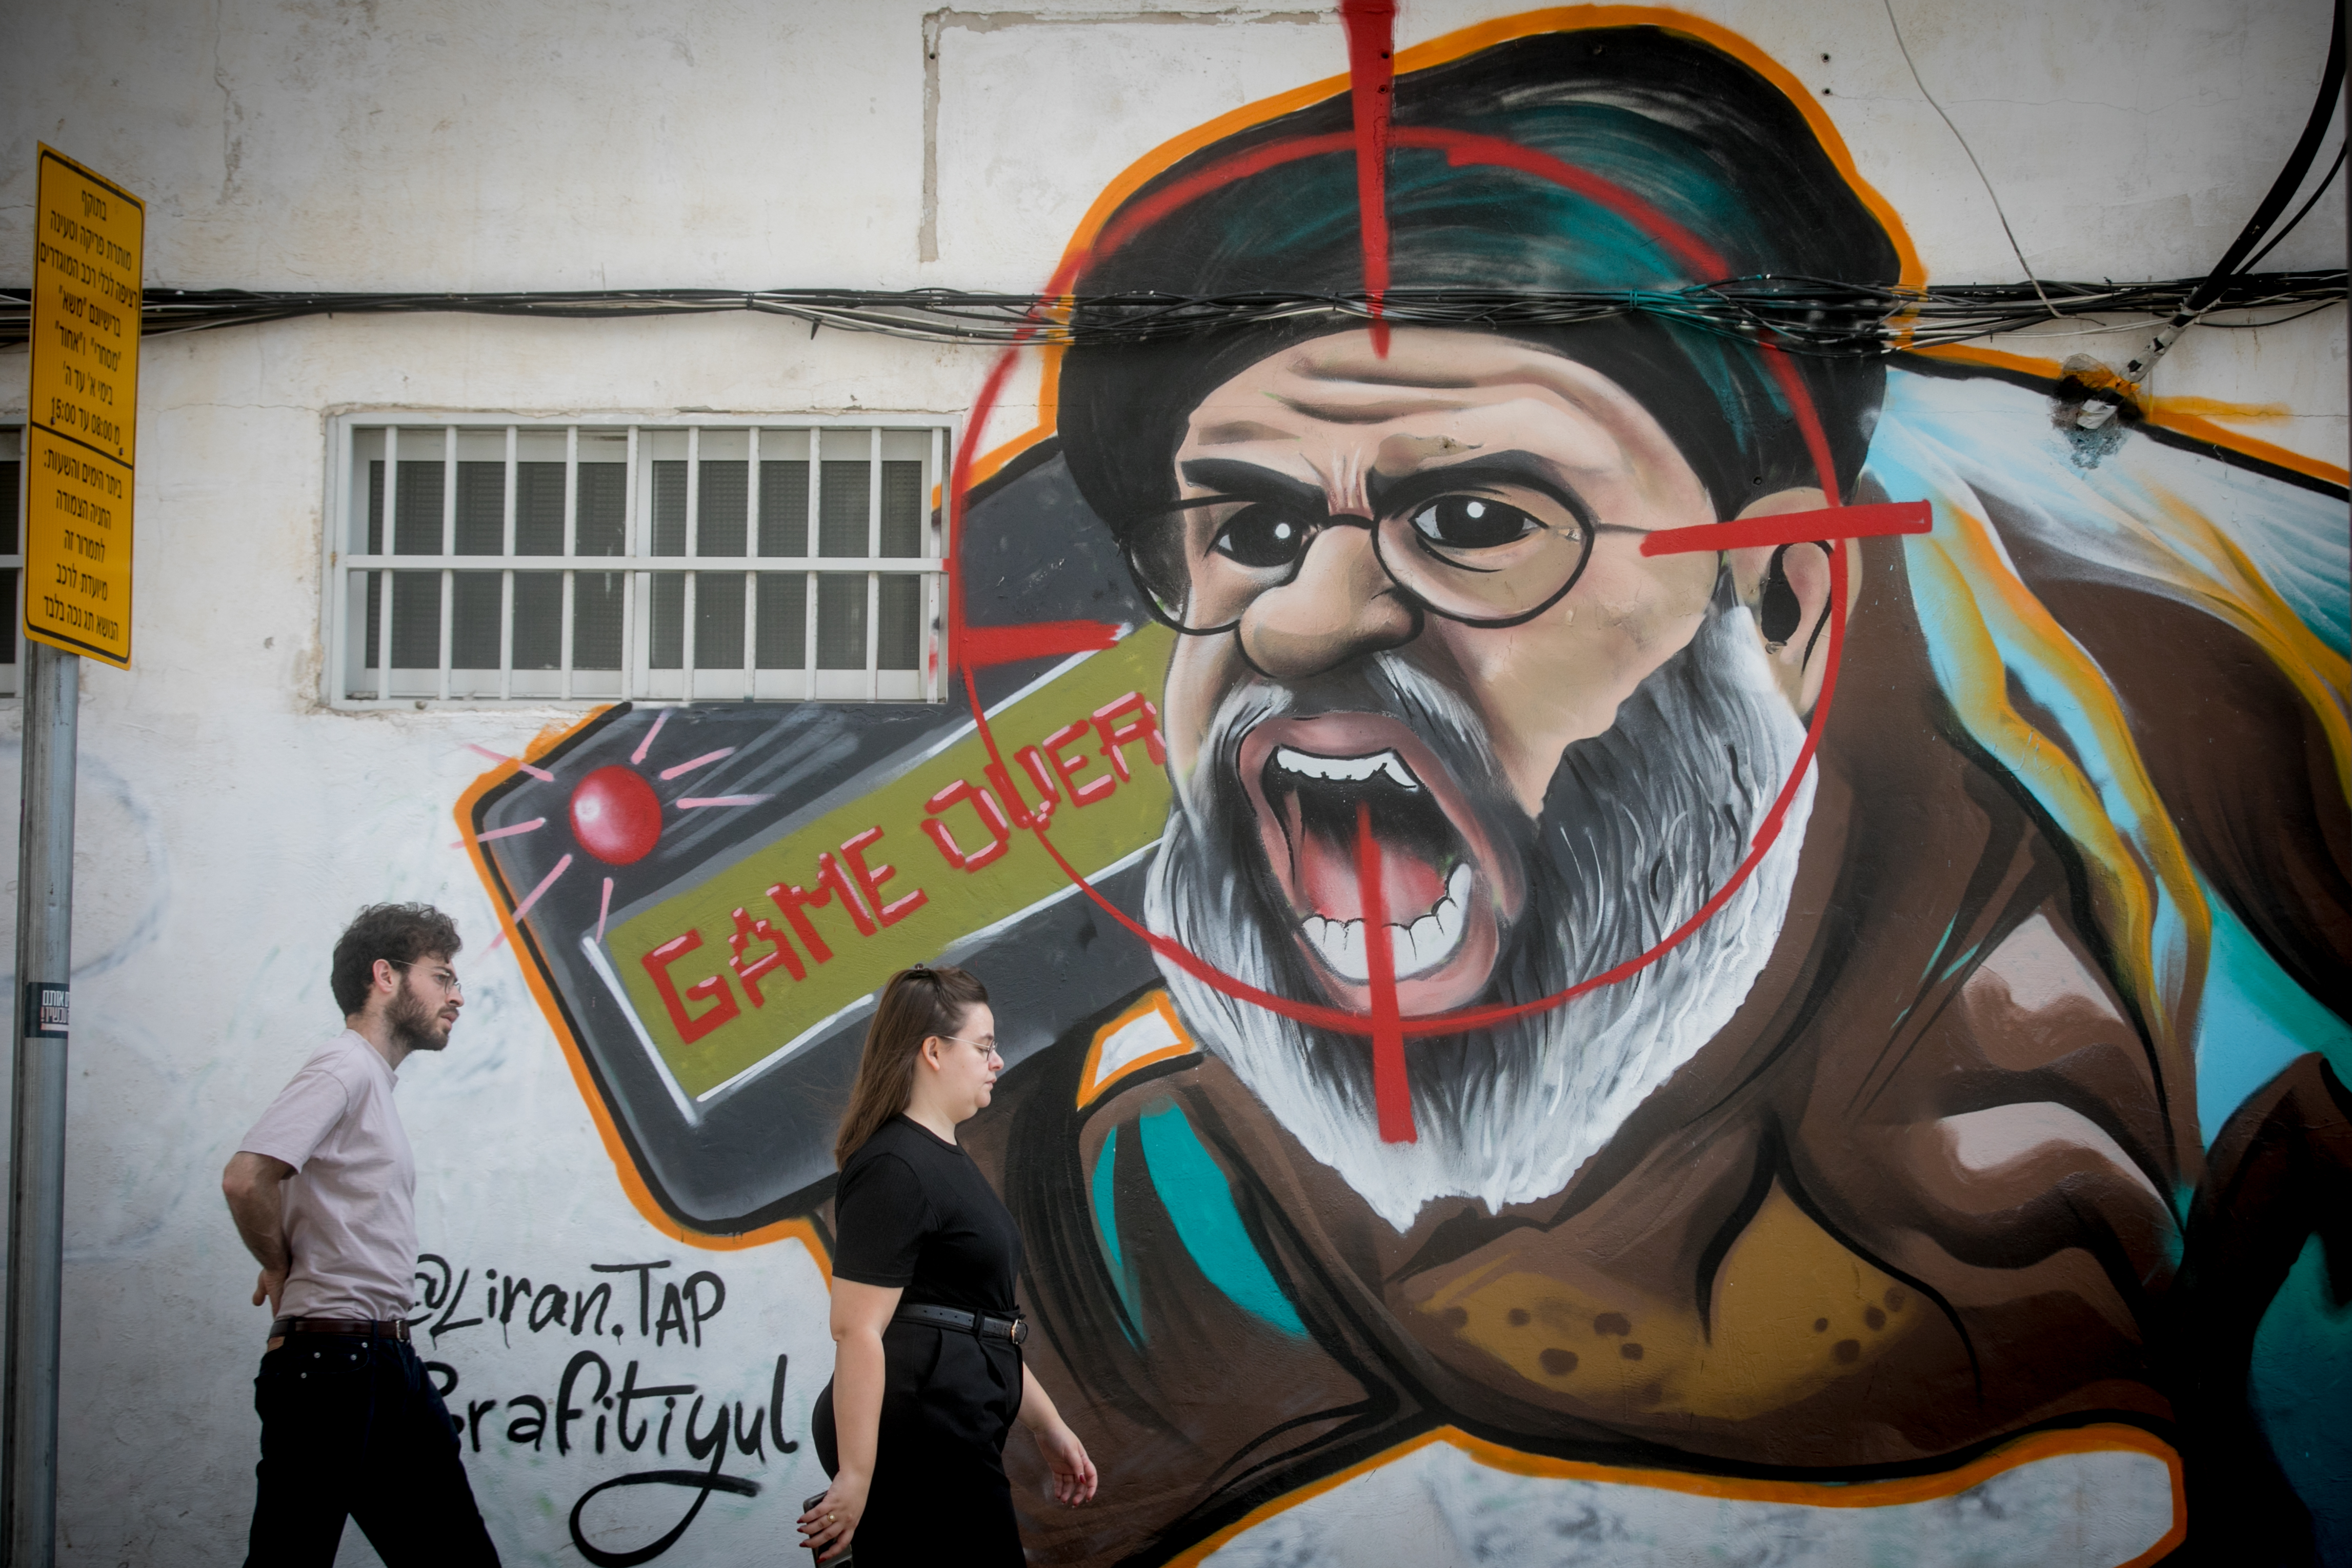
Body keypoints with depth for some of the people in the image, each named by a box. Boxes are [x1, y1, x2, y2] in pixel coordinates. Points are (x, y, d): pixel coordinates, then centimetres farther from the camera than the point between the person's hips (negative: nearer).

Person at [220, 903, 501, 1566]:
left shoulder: (375, 1079, 19)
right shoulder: (345, 1066, -10)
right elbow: (245, 1177, -24)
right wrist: (282, 1269, -7)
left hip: (387, 1363, 10)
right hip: (331, 1359, -10)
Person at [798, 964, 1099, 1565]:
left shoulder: (946, 1160, 19)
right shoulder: (894, 1169, -14)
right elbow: (856, 1329, -20)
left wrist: (1046, 1424, 23)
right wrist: (856, 1475, -23)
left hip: (952, 1441, 10)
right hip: (913, 1444, -10)